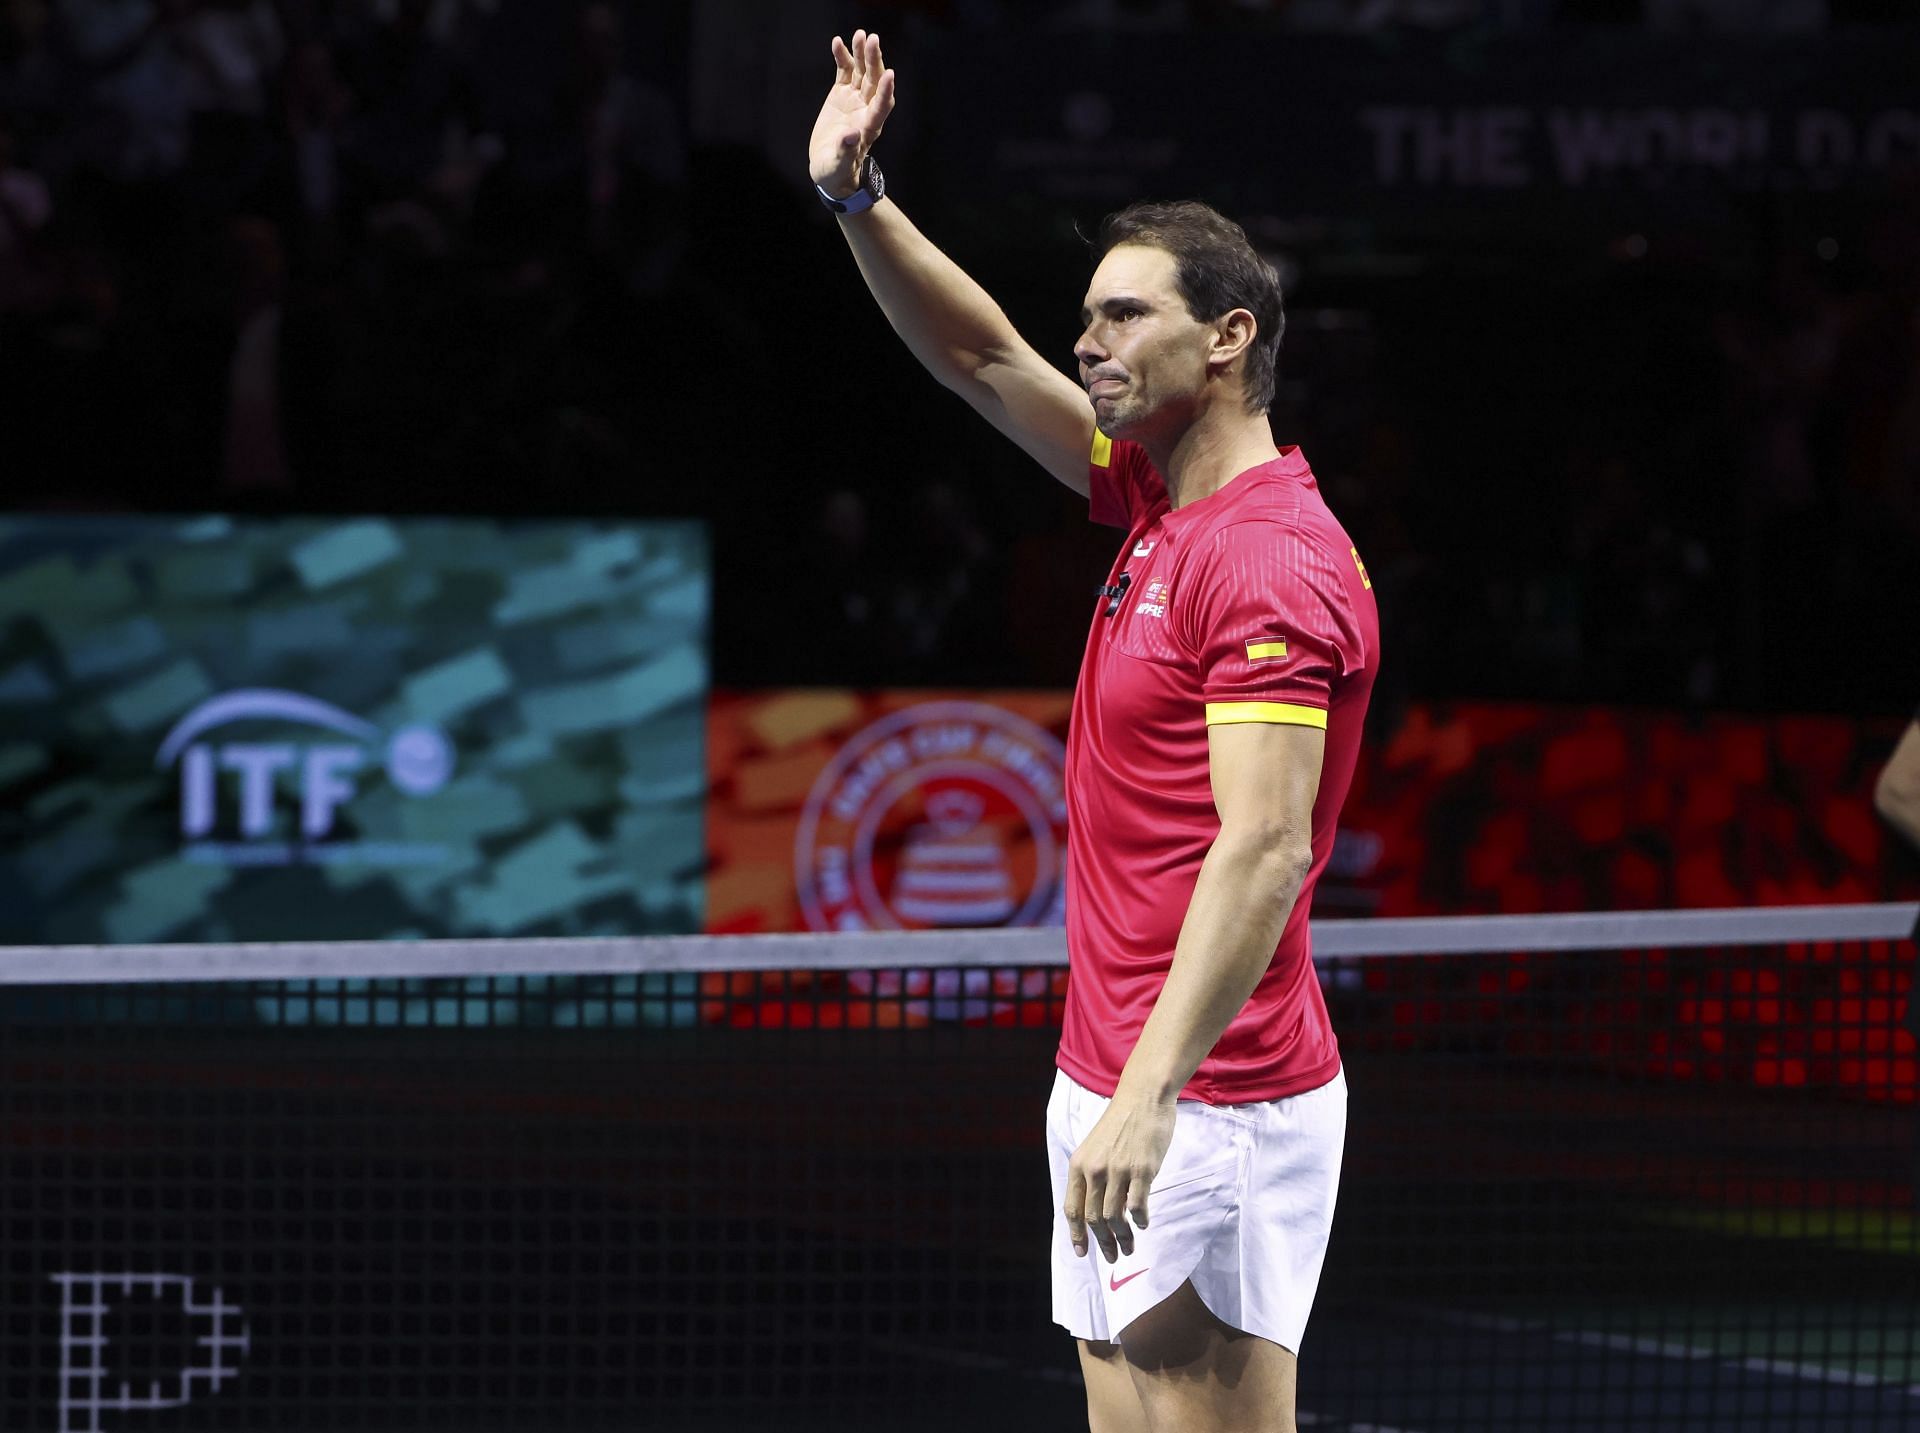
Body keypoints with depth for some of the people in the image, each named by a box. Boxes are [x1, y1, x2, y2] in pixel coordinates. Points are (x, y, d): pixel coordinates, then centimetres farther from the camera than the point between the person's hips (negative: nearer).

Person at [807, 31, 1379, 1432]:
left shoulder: (1274, 565, -16)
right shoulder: (1160, 504, 13)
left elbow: (1262, 849, -24)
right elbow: (985, 357, 23)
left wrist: (1151, 1093, -31)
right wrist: (859, 200, 9)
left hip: (1208, 1102, -10)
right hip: (1114, 1081, 10)